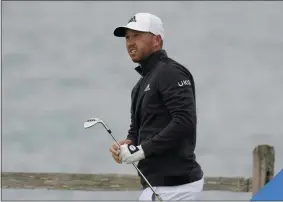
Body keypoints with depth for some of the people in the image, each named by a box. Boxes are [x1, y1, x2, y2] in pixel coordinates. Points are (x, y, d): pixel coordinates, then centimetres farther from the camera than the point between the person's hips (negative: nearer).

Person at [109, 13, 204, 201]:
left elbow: (185, 122, -22)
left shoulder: (170, 72, -11)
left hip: (174, 184, -10)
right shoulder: (142, 84, 21)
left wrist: (142, 150, -19)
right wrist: (127, 144, 1)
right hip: (161, 182, 10)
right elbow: (137, 129, 25)